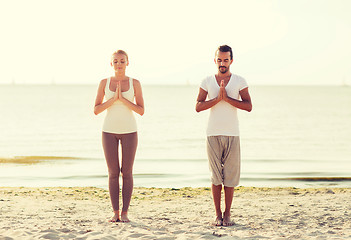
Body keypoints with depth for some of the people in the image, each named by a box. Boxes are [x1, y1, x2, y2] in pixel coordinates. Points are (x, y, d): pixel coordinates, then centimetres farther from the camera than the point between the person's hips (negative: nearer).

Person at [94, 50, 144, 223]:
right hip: (109, 131, 1)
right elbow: (96, 110, -2)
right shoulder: (104, 83, 2)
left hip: (129, 131, 0)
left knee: (127, 172, 0)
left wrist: (122, 98, -16)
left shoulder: (134, 83, 0)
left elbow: (141, 111, -6)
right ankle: (115, 213, 6)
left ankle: (125, 213, 5)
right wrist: (113, 98, -15)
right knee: (113, 173, 0)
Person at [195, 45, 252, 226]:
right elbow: (198, 106, -1)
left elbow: (248, 106, -4)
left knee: (230, 175, 0)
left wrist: (227, 98, -14)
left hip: (232, 134, 0)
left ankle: (227, 214, 7)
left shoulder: (239, 81, 5)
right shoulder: (207, 81, 7)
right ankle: (218, 214, 6)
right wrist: (218, 98, -13)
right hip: (213, 134, 0)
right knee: (216, 176, 0)